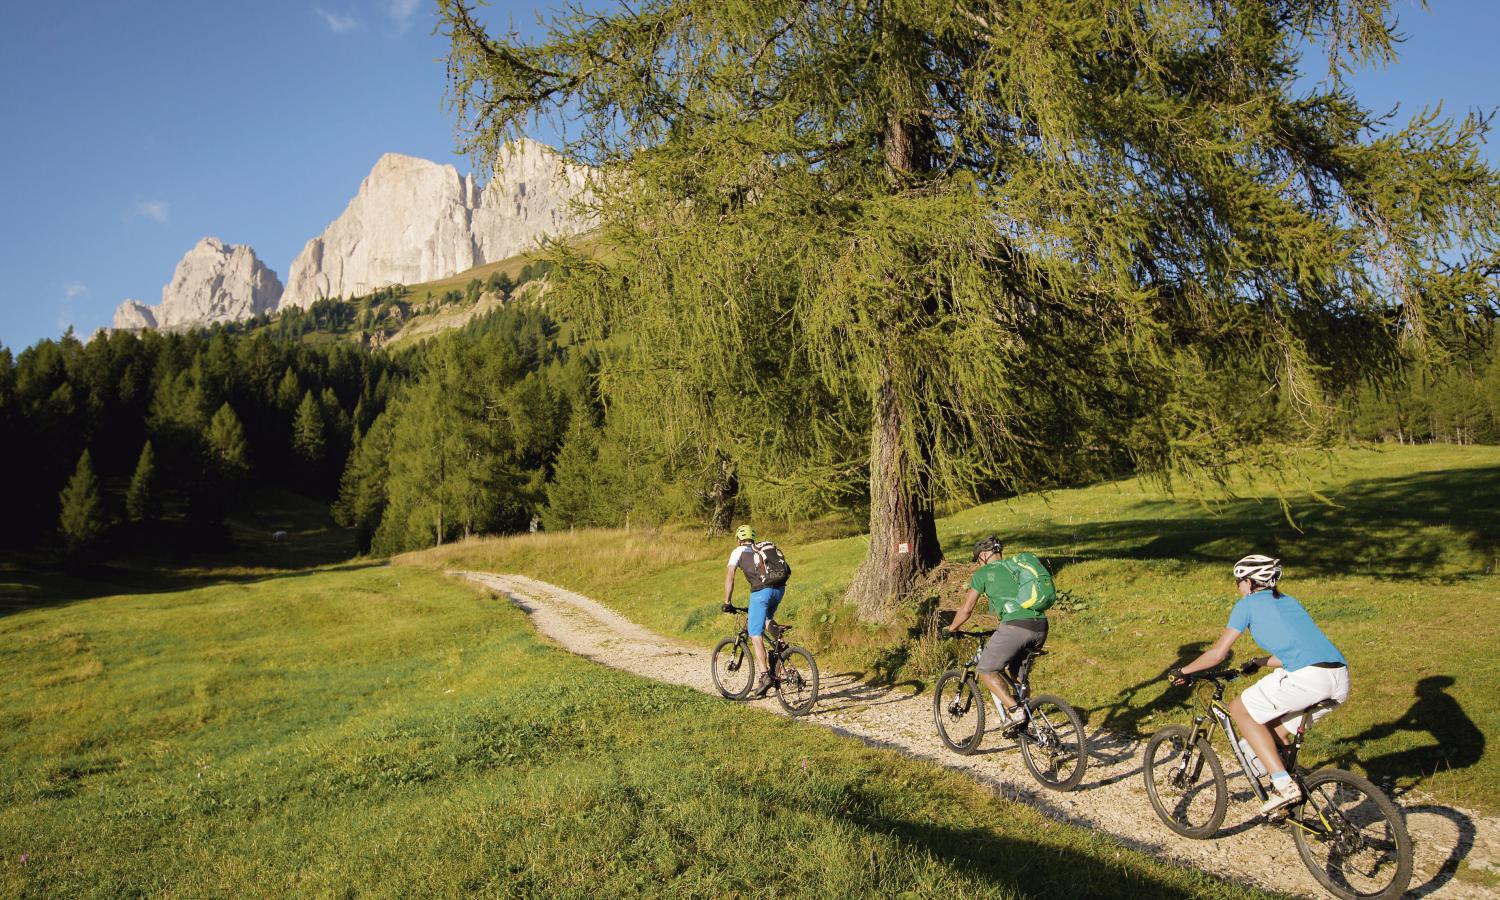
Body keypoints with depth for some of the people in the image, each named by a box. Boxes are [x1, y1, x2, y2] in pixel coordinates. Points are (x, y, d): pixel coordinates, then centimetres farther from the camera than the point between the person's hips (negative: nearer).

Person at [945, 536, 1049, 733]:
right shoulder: (1017, 566, 27)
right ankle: (1023, 720, 24)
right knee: (1019, 673, 27)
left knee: (986, 671, 6)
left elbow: (966, 609, 11)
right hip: (1040, 627, 7)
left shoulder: (983, 573, 10)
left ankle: (1014, 711, -9)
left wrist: (951, 628, 29)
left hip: (1015, 627, -7)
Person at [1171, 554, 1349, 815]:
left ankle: (1284, 785, 1)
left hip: (1308, 677, -8)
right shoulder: (1288, 601, 29)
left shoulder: (1248, 604, 9)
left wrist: (1183, 671, 22)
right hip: (1341, 680, 8)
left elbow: (1217, 653, 9)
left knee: (1240, 710, 10)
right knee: (1276, 730, 25)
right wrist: (1257, 662, 50)